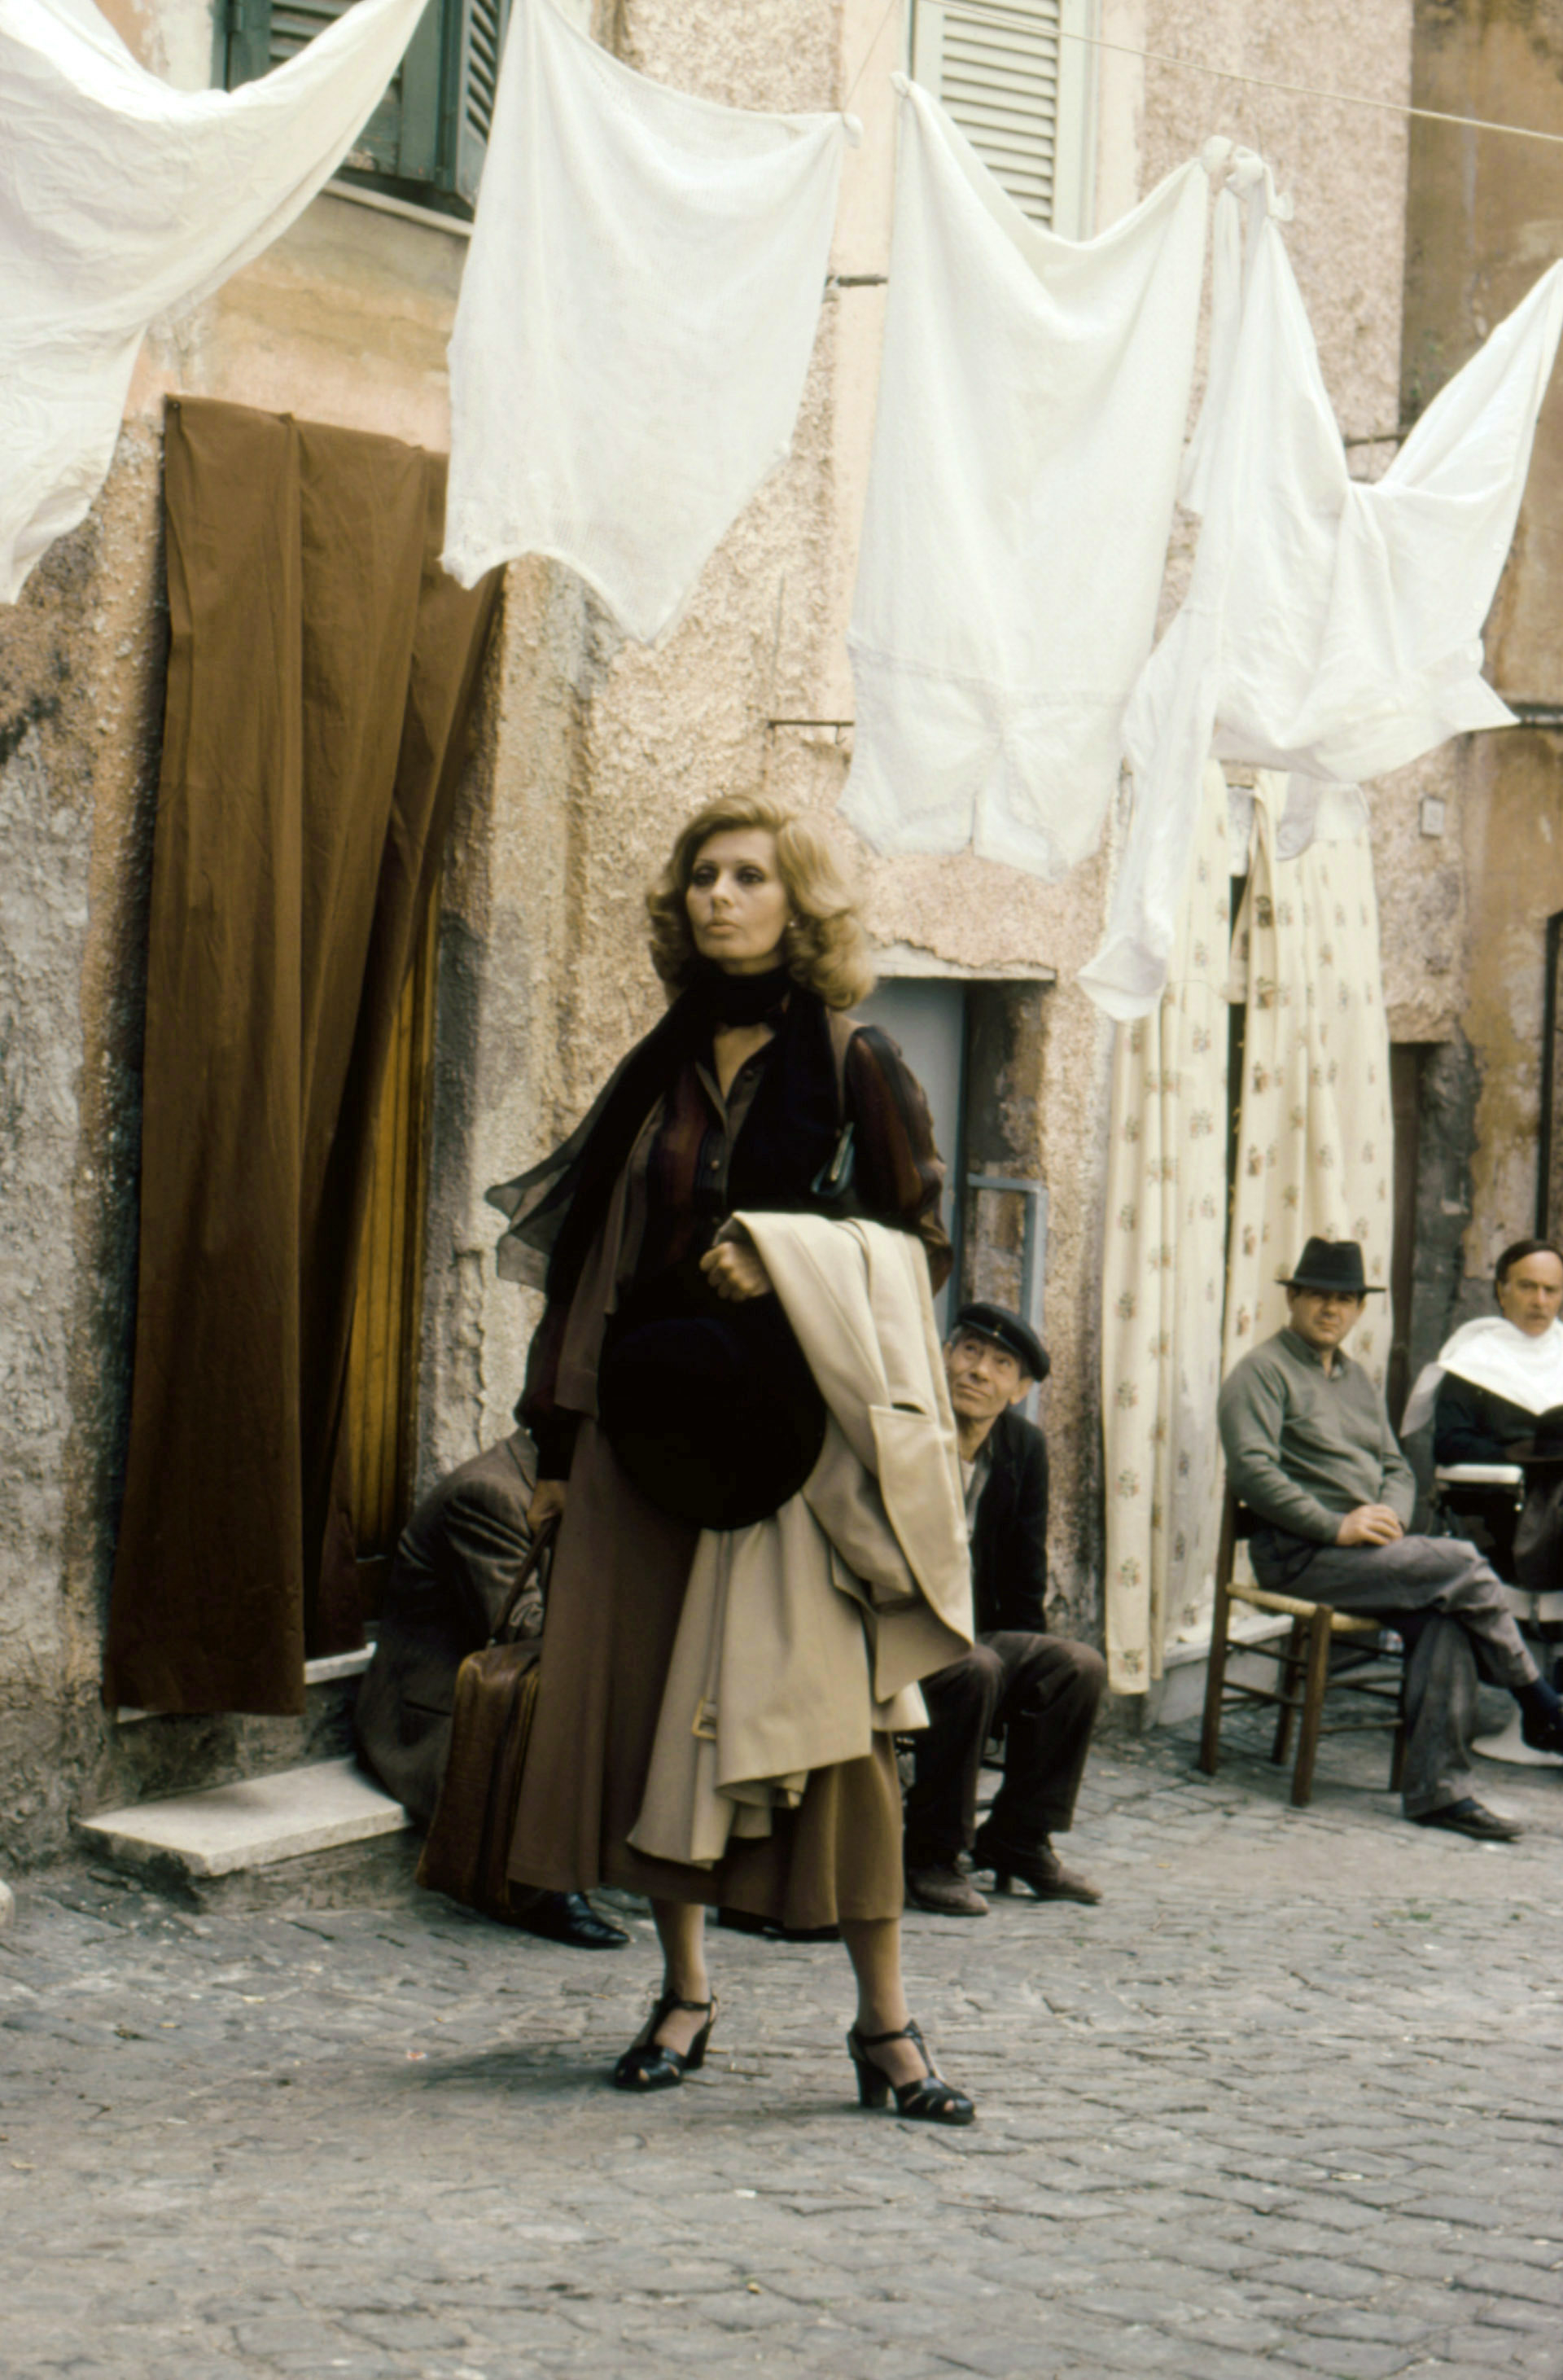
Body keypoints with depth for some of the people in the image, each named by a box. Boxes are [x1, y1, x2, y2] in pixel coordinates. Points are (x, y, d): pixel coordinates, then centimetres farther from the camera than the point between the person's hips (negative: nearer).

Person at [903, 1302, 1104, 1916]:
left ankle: (1018, 1838, 0)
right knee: (974, 1673, -32)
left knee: (1079, 1666, -14)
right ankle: (928, 1856, -19)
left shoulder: (1024, 1447, 5)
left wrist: (1028, 1667, 6)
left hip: (971, 1639, 6)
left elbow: (1024, 1580, 13)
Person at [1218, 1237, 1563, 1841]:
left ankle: (1438, 1787, -23)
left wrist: (1389, 1514, -3)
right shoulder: (1263, 1372, -1)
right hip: (1298, 1555, -7)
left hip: (1365, 1548, 7)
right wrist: (1338, 1527, -19)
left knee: (1444, 1619, -24)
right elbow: (1252, 1472, -13)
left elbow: (1397, 1468, 21)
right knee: (1461, 1565, -21)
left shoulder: (1358, 1381, 24)